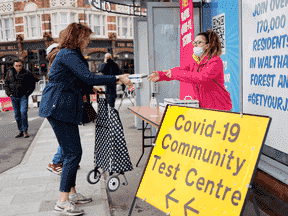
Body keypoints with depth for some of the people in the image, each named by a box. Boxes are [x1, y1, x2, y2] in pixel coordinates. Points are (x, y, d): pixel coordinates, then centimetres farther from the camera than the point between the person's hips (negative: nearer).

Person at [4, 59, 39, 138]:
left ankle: (25, 131, -6)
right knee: (17, 114, 7)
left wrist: (27, 93, -3)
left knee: (23, 112, -14)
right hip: (13, 97, 3)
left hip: (23, 96, -3)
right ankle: (20, 131, 15)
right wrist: (9, 93, 3)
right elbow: (6, 83, 13)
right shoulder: (10, 72, 4)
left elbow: (32, 85, 6)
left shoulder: (27, 74, -4)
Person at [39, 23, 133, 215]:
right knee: (73, 153, -9)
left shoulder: (68, 54, 20)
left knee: (72, 152, 14)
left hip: (62, 109, 11)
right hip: (60, 108, -11)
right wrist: (118, 79, -22)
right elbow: (88, 77, -24)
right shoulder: (69, 54, -13)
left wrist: (91, 87, 30)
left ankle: (71, 193, 25)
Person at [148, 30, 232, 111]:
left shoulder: (216, 62, -15)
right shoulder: (195, 61, 11)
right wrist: (161, 75, -13)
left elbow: (201, 77, -29)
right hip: (200, 105, 7)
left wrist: (174, 74, -29)